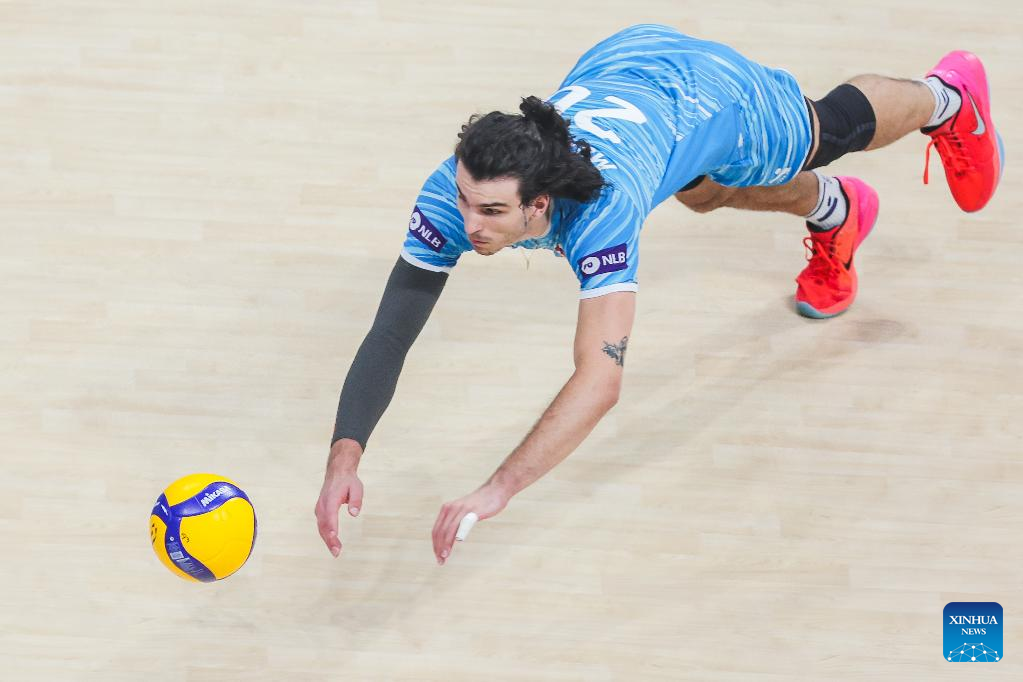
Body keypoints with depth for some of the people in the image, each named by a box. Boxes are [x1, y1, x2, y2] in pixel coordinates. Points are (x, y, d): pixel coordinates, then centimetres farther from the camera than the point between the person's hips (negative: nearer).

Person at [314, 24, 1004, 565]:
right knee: (704, 193, 36)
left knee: (837, 127, 29)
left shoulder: (601, 211, -51)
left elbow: (601, 379, -59)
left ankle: (944, 96, 64)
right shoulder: (452, 193, -38)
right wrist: (345, 455, -53)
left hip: (712, 88, -4)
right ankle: (834, 210, 69)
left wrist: (497, 490, -67)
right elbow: (390, 334, -37)